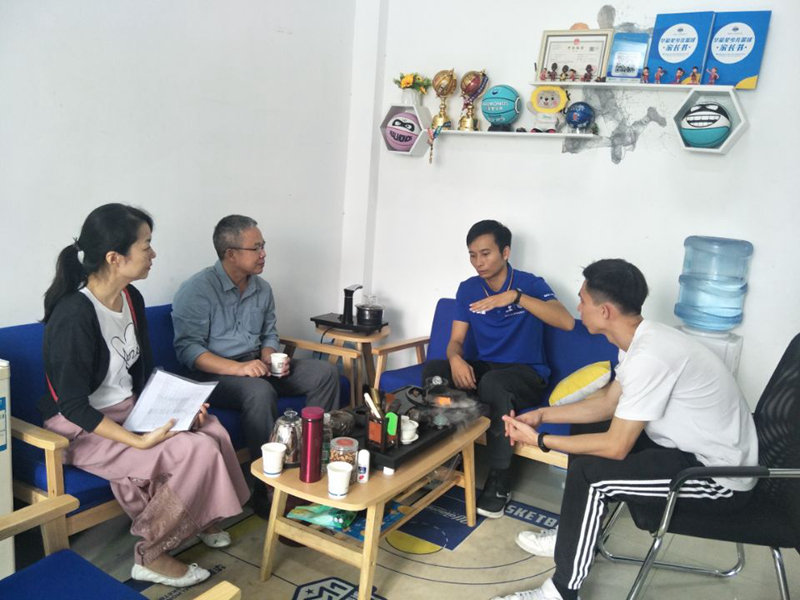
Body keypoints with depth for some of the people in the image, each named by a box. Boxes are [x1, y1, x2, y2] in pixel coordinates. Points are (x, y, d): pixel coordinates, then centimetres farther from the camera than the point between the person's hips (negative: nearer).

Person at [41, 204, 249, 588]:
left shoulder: (131, 298, -1)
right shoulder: (74, 315, -27)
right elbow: (73, 406, -24)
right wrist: (140, 441, -28)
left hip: (130, 407, 8)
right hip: (84, 428, -8)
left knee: (214, 433, -9)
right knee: (196, 451, -23)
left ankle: (199, 519, 18)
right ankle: (151, 557, -3)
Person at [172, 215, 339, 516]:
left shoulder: (262, 288, 7)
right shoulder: (196, 290, -13)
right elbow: (187, 348, -20)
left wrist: (270, 359, -7)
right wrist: (237, 368, -31)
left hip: (256, 367, 7)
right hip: (215, 374, -7)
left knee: (325, 372, -8)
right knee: (261, 392, -38)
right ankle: (268, 489, -28)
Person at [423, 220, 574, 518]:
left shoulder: (530, 283, -9)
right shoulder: (468, 289, 4)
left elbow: (567, 322, -25)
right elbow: (456, 340, 2)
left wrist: (516, 296, -35)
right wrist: (456, 359, -24)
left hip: (527, 374, -4)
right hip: (484, 367, 4)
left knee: (492, 383, -39)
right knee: (433, 369, -24)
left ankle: (499, 481, -21)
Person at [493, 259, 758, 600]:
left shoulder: (649, 357, -30)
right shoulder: (643, 339, 0)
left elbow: (616, 447, -25)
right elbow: (609, 402, 12)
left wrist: (539, 440, -16)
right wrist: (543, 415, 4)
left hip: (720, 476, -10)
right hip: (697, 448, 10)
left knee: (589, 474, -19)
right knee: (587, 432, 13)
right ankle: (572, 538, 27)